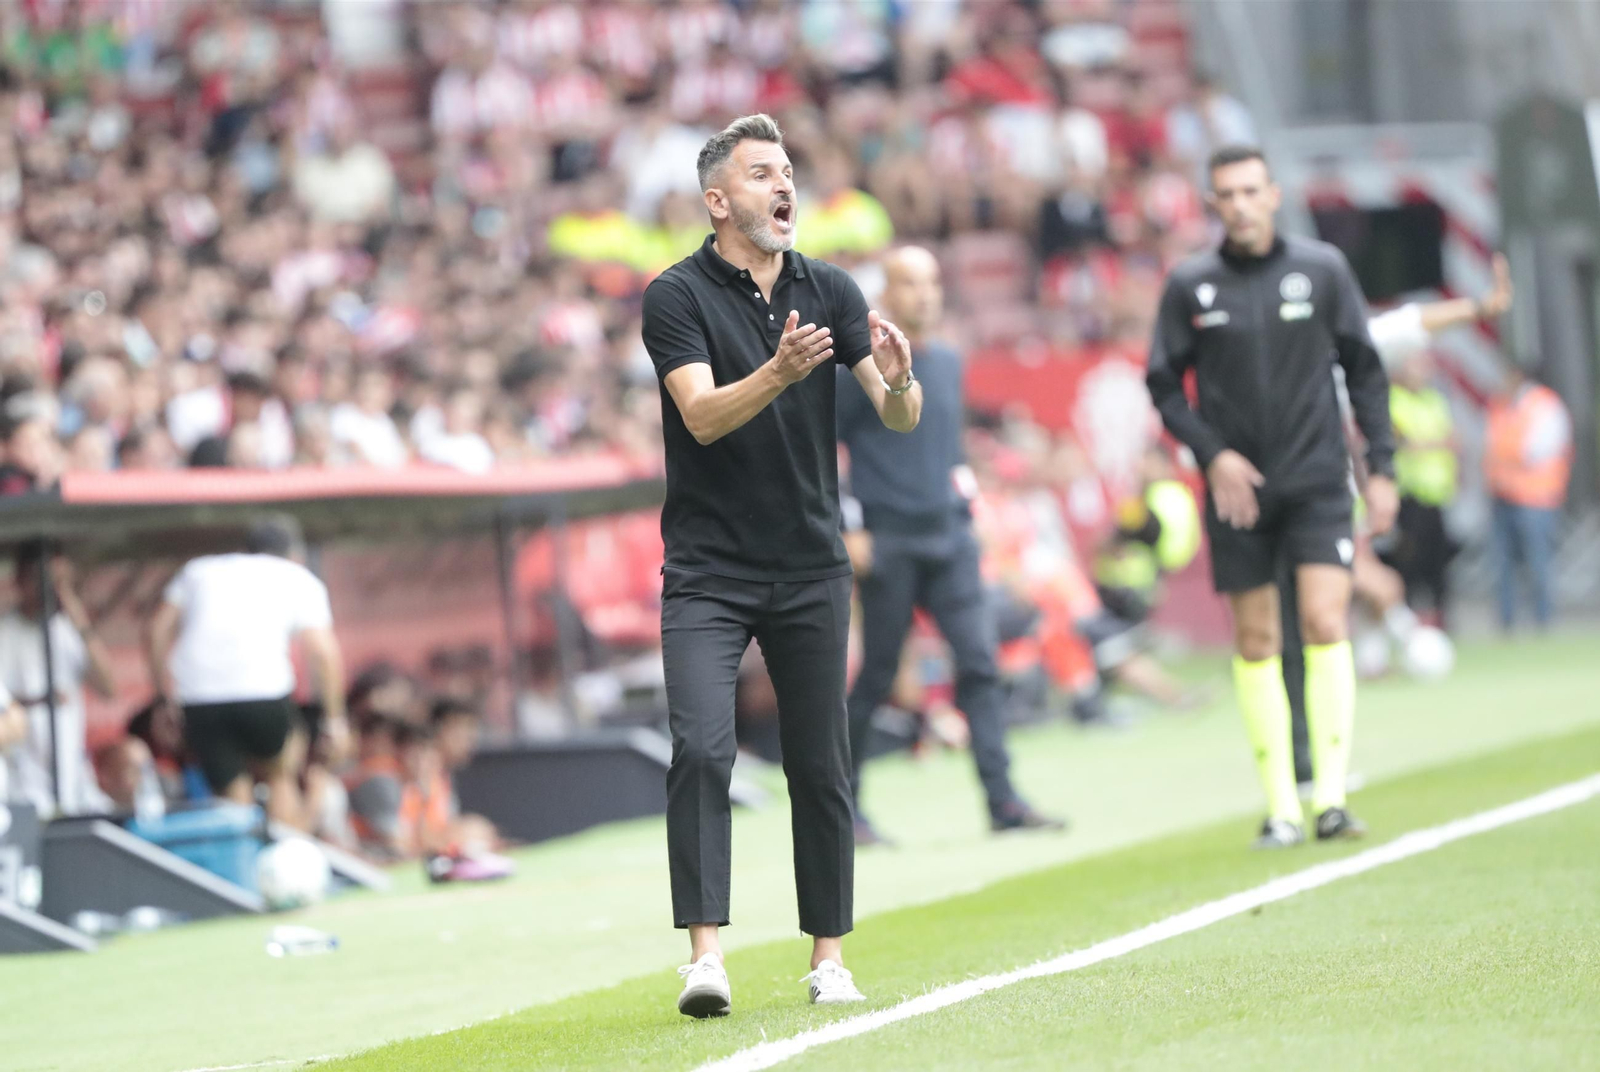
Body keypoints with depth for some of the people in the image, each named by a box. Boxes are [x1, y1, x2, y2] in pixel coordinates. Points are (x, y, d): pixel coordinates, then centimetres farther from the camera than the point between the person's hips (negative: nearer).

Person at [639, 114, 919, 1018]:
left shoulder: (831, 291, 4)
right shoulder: (678, 296, -6)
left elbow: (902, 418, -2)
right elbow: (702, 414, -20)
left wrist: (899, 378, -26)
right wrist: (777, 373, -37)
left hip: (811, 571, 3)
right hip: (707, 571, -3)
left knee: (822, 767, 5)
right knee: (702, 748, -17)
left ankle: (829, 955, 15)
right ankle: (706, 954, -17)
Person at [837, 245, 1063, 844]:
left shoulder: (949, 363, 11)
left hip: (949, 540, 5)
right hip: (888, 543, -5)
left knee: (979, 660, -6)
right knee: (877, 677, 1)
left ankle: (1002, 800, -9)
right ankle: (842, 803, 14)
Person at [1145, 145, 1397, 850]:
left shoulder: (1322, 269, 2)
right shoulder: (1190, 285, 1)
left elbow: (1365, 369, 7)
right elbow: (1163, 385, 5)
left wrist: (1381, 467, 2)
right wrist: (1212, 454, -9)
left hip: (1318, 482, -1)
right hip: (1237, 488, 1)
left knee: (1326, 625, -13)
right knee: (1256, 643, 2)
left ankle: (1331, 798, -12)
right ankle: (1280, 808, 7)